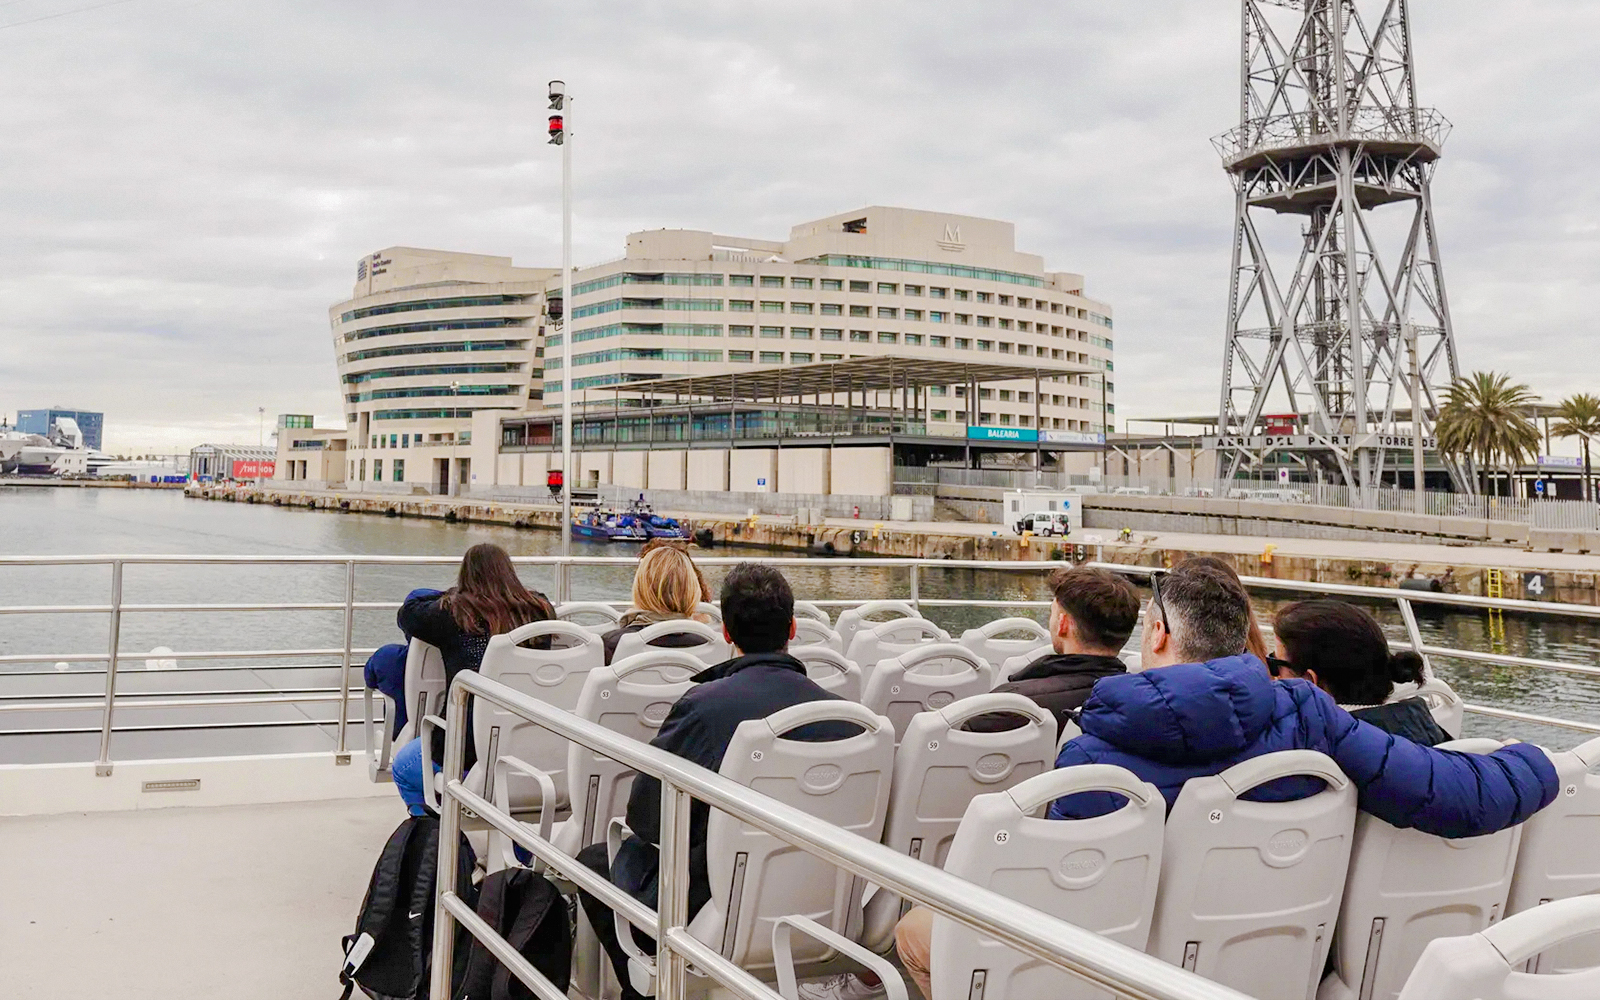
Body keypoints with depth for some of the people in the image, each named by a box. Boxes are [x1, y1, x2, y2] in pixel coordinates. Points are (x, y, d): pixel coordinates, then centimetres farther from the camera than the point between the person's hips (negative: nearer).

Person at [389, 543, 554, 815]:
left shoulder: (455, 613, -13)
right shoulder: (539, 610, -5)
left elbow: (408, 613, 4)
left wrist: (450, 594, 19)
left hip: (471, 752, -5)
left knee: (402, 767, 26)